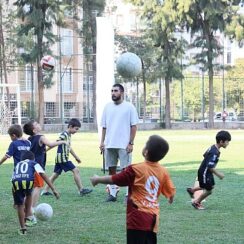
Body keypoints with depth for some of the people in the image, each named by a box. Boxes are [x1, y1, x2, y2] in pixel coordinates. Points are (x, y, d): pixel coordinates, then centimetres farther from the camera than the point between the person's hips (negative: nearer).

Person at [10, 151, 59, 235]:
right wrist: (53, 189, 9)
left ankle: (23, 228, 20)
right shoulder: (34, 163, 31)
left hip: (16, 181, 2)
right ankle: (27, 217, 31)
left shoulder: (17, 165, 40)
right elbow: (44, 176, 16)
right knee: (29, 195, 33)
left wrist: (15, 201, 49)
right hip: (28, 180, -1)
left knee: (20, 205, 19)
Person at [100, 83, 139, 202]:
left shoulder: (129, 107, -2)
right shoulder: (107, 107, 10)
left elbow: (134, 126, -4)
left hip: (124, 145, -4)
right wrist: (102, 141, 4)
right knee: (111, 169, 8)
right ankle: (112, 193, 15)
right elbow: (104, 126, 13)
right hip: (109, 144, 4)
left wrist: (131, 143, -10)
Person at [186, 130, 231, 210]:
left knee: (211, 186, 23)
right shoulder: (214, 153, -30)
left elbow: (205, 155, 15)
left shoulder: (213, 147, 0)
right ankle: (196, 202, 24)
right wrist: (218, 174, -21)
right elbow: (210, 167, -32)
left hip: (206, 172, 10)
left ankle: (192, 190, 35)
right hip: (204, 173, -10)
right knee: (208, 190, 3)